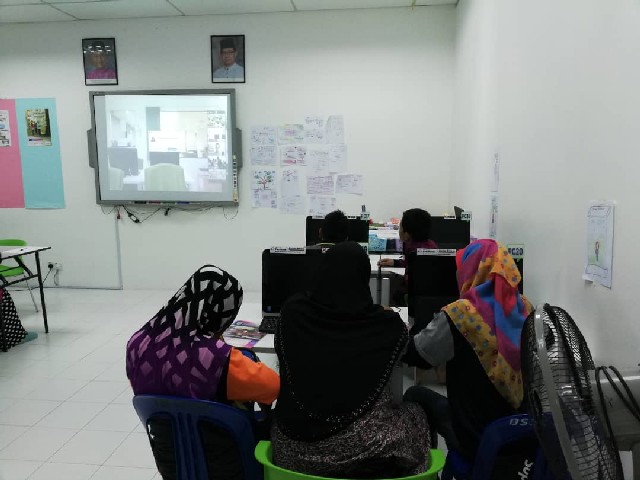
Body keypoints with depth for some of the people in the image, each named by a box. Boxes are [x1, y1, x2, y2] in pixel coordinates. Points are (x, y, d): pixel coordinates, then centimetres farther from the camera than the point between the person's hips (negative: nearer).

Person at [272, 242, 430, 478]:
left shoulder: (292, 310, -4)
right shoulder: (387, 324, -10)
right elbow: (407, 352, 14)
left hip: (293, 449, 3)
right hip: (358, 451, -2)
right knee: (414, 414, 27)